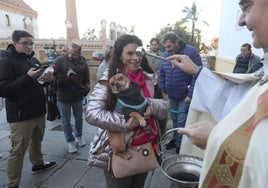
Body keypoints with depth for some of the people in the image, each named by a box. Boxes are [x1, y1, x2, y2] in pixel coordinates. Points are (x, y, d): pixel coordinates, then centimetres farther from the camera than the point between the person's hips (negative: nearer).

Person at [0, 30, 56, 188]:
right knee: (18, 150, 0)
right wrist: (27, 77, -27)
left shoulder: (34, 60, 12)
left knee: (37, 140, 23)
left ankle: (38, 164, 45)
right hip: (21, 115, -7)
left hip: (39, 111, 8)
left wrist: (48, 79, -3)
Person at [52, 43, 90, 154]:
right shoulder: (60, 60, -12)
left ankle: (78, 136, 44)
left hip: (77, 96, 3)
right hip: (63, 97, -2)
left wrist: (86, 88, -19)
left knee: (79, 118, 19)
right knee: (66, 121, 10)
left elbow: (86, 80, 2)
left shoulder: (83, 64, -5)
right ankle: (70, 141, 30)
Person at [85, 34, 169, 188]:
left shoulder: (150, 79, -1)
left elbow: (165, 108, -3)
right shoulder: (109, 80, -12)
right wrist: (127, 122, -26)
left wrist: (148, 104, -22)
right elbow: (92, 114, -22)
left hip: (146, 148, 5)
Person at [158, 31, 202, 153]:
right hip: (171, 95, 5)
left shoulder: (191, 52, -14)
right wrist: (164, 91, 7)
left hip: (185, 96, -5)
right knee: (174, 118, 16)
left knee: (181, 120, -1)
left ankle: (179, 145, 15)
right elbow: (161, 75, 13)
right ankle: (175, 139, 34)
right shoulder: (165, 56, 2)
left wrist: (190, 94, -17)